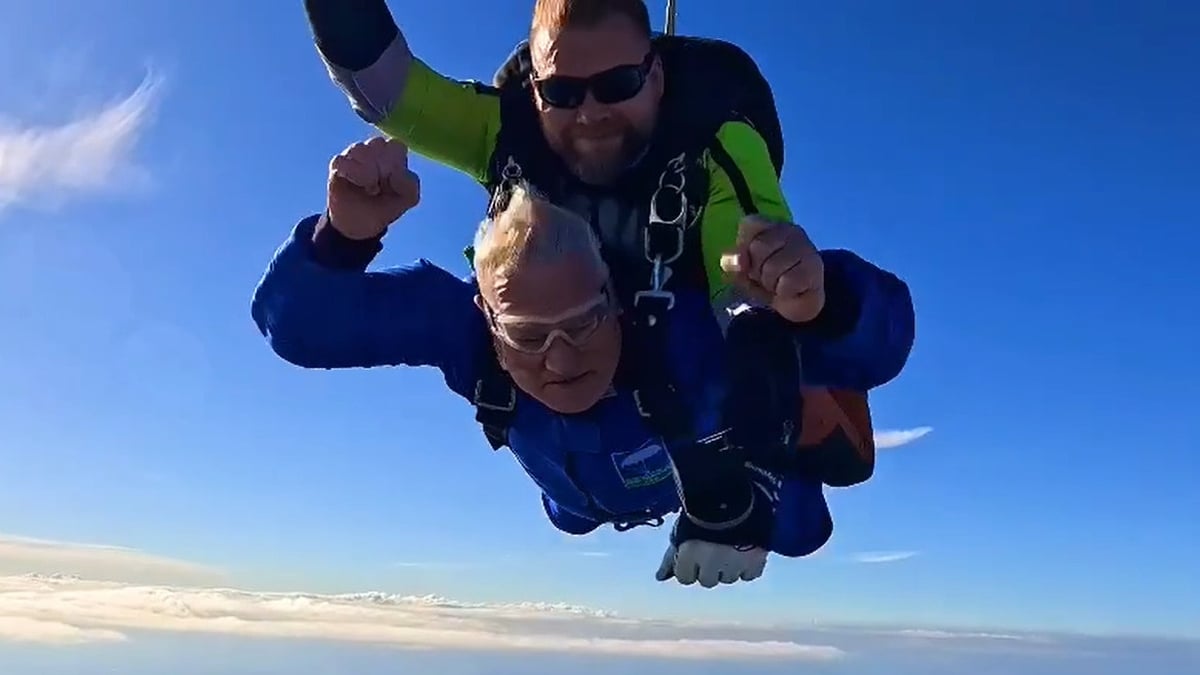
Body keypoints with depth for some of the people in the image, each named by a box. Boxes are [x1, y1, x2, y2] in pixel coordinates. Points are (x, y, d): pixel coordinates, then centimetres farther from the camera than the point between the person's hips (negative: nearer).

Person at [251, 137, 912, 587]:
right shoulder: (463, 319, -44)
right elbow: (294, 325, -44)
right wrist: (344, 234, -64)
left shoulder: (686, 329, -52)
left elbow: (878, 344, -51)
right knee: (571, 514, 39)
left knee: (797, 530, 25)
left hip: (719, 438, -2)